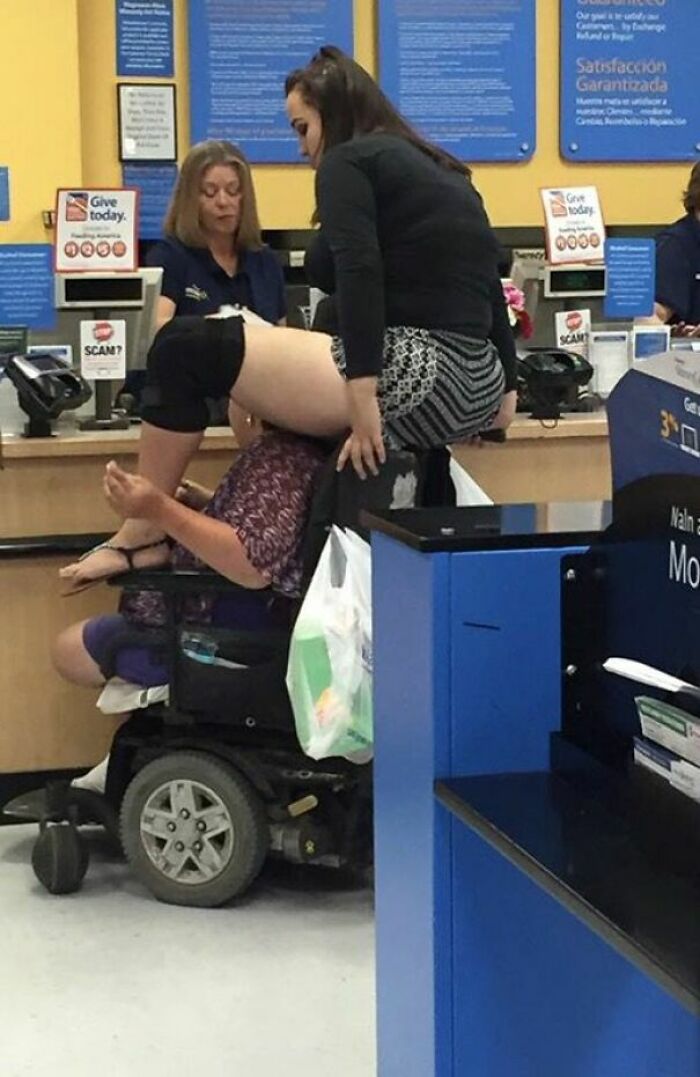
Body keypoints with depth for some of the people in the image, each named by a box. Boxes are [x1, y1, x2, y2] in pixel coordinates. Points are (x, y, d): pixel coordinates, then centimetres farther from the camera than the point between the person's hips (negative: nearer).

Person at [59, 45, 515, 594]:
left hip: (417, 376, -10)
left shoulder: (348, 161, -2)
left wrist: (363, 401, -25)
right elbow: (487, 284, 24)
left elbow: (359, 273, -19)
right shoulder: (443, 170, 23)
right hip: (476, 387, 10)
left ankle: (142, 536, 7)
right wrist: (507, 389, 29)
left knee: (184, 348, -1)